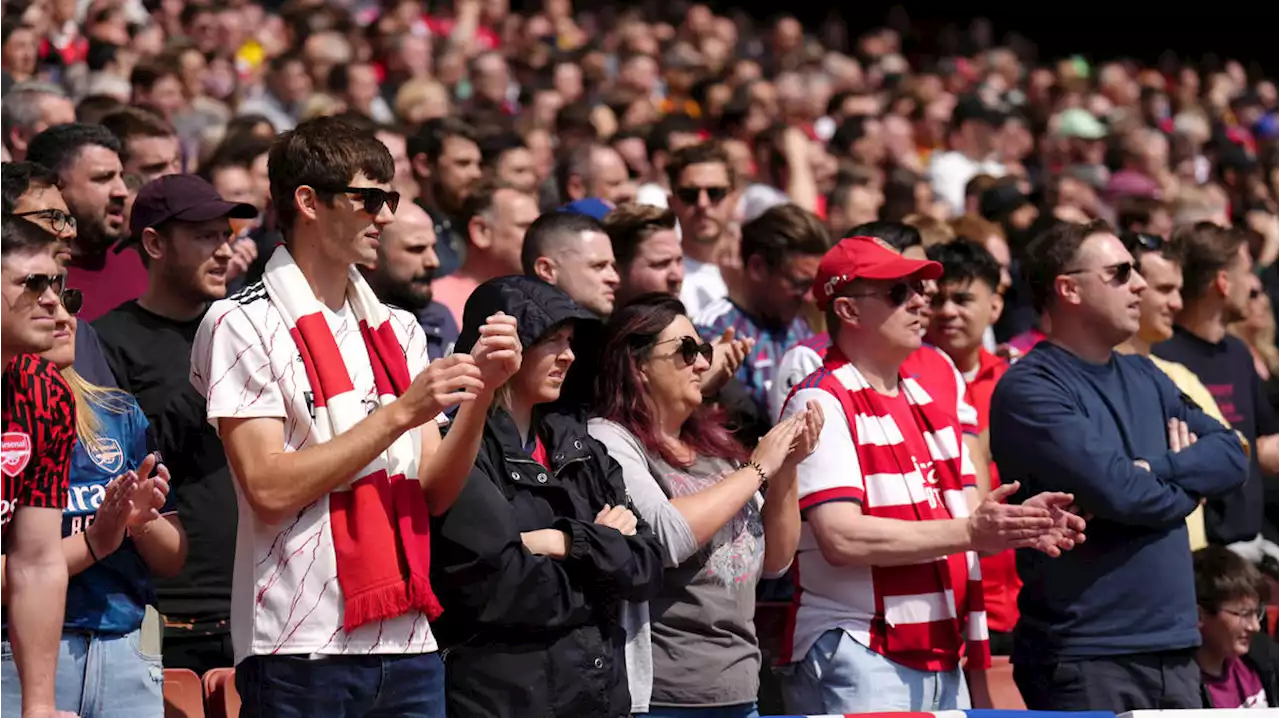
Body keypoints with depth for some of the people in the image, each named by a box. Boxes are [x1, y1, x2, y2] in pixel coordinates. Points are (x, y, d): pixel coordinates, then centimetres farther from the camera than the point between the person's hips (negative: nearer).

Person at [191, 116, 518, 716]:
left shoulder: (399, 329, 14)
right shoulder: (242, 325, -4)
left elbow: (435, 493, 10)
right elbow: (269, 488, -14)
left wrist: (479, 396, -5)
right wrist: (402, 413, -14)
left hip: (409, 644, 5)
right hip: (301, 653, -5)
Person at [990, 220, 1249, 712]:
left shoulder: (1144, 378, 16)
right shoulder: (1029, 389, -9)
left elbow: (1231, 456, 7)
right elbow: (1113, 490, -20)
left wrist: (1155, 470, -11)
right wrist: (1186, 488, 0)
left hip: (1173, 647, 7)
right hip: (1084, 657, -7)